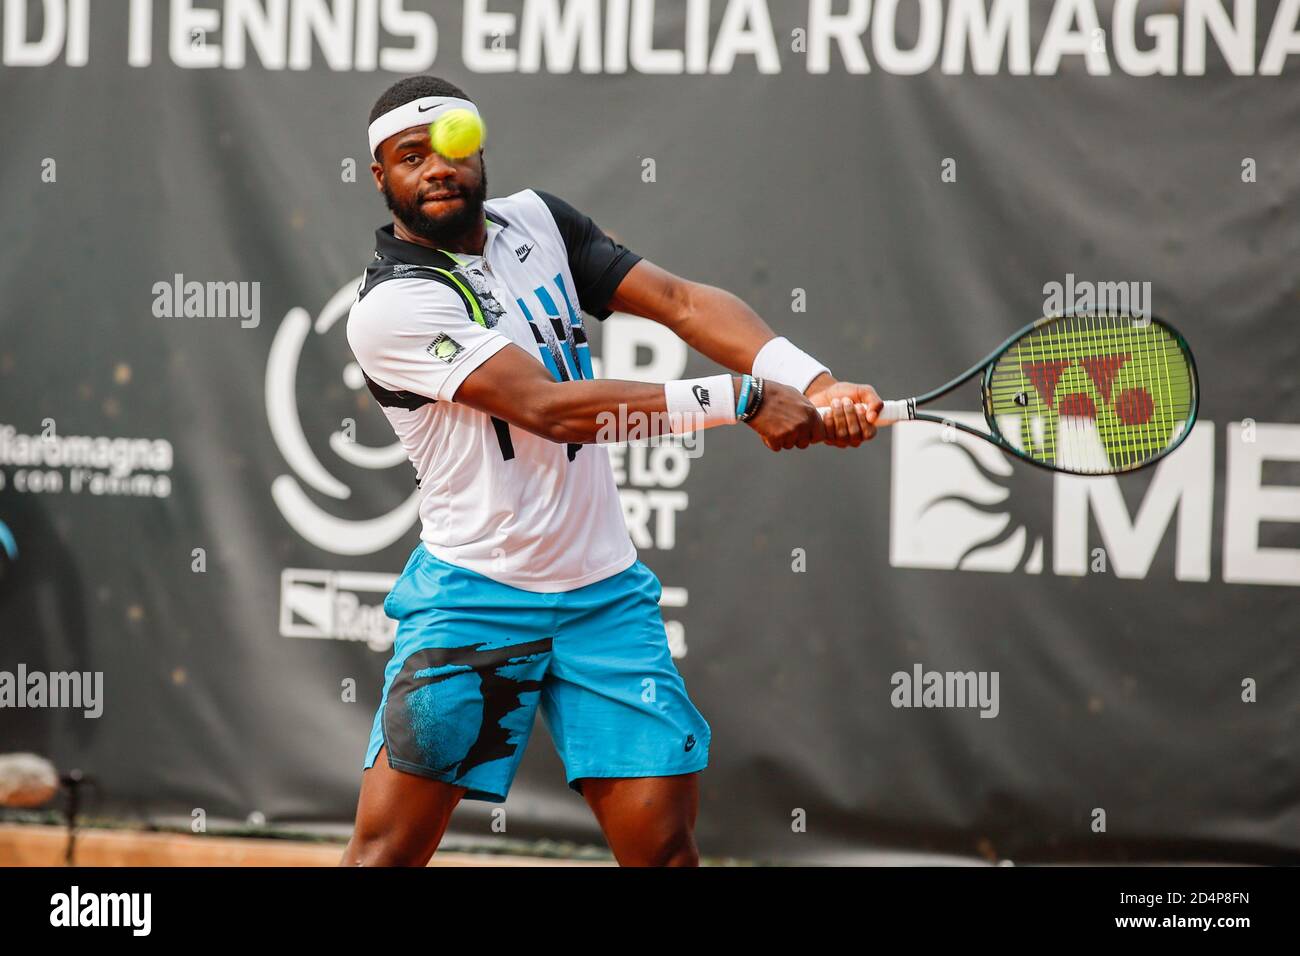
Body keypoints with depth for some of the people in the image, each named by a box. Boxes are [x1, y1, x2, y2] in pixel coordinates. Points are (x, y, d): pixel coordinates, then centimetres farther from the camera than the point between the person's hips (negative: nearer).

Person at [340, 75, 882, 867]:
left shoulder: (537, 219, 7)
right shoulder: (392, 306, -13)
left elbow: (680, 301, 0)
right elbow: (550, 408, -22)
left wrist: (814, 386, -17)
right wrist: (741, 398, -25)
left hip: (606, 593, 5)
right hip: (474, 595, -5)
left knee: (664, 843, -2)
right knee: (387, 847, -11)